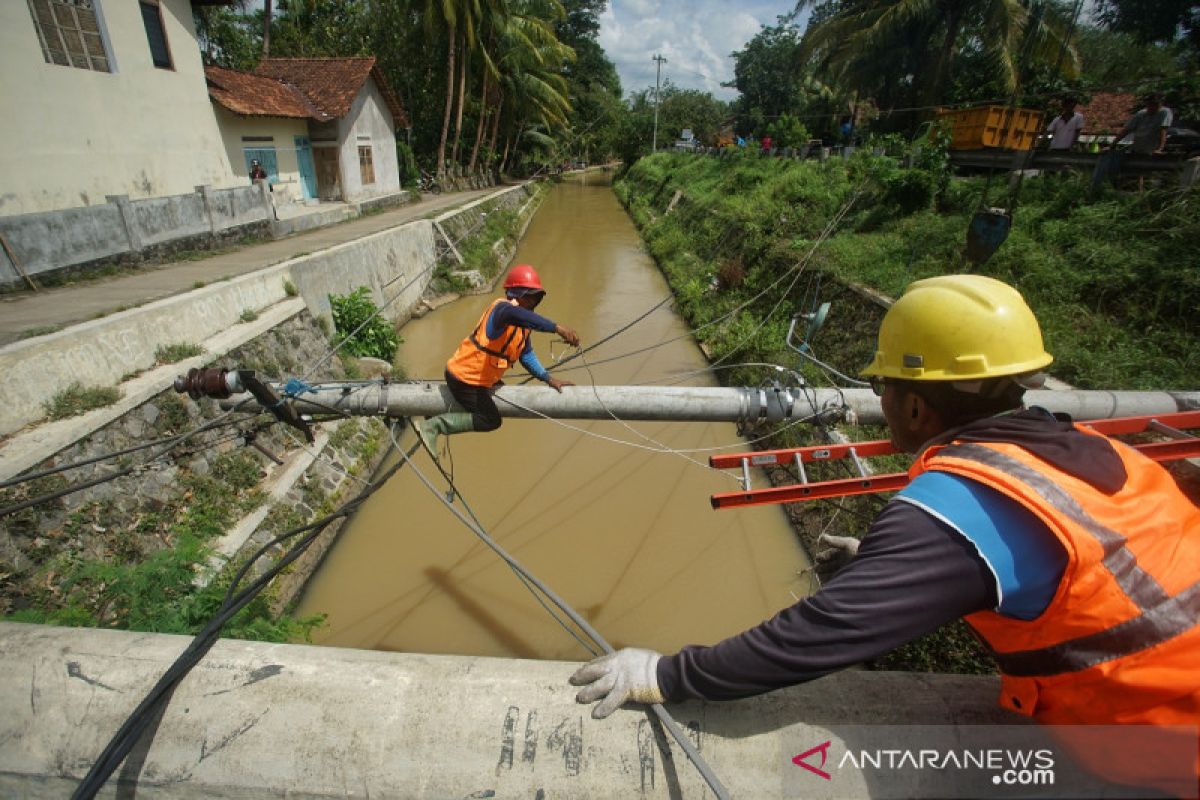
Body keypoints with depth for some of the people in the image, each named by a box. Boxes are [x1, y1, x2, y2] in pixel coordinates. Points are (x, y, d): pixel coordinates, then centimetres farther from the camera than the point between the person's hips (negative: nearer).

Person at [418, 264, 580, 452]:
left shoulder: (523, 323, 4)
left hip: (481, 377, 10)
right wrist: (557, 328, -61)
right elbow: (515, 315, -52)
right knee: (490, 420, -6)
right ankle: (433, 426, 2)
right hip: (464, 378, -10)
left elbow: (526, 355, 11)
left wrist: (548, 379, 0)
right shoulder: (502, 308, -26)